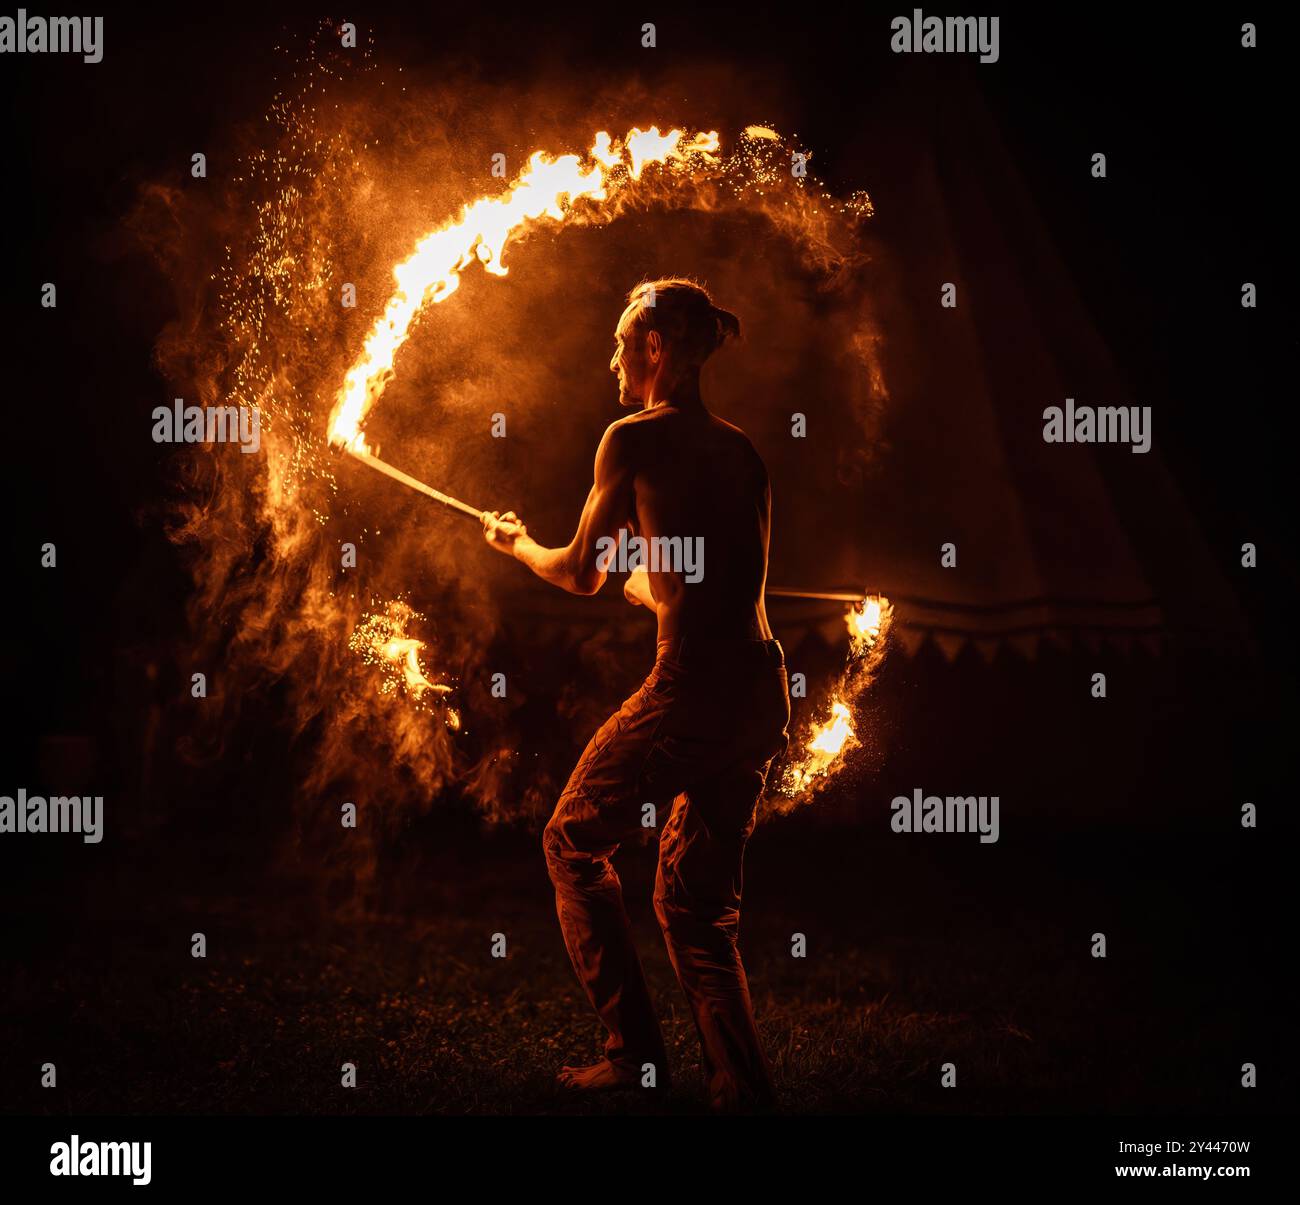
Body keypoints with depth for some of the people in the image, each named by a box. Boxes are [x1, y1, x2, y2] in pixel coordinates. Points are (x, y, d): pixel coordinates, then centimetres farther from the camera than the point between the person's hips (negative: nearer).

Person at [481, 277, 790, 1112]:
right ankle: (746, 1091, 10)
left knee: (574, 842, 14)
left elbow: (580, 576, 6)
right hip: (764, 691, 7)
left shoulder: (637, 439, -3)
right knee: (698, 902, 15)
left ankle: (636, 1052, 11)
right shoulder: (741, 450, 16)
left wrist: (517, 543, 26)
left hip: (693, 688, -7)